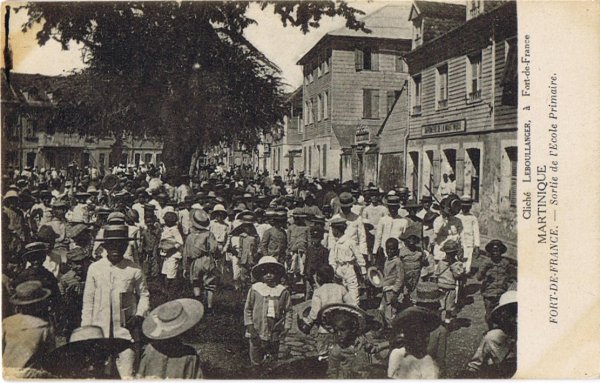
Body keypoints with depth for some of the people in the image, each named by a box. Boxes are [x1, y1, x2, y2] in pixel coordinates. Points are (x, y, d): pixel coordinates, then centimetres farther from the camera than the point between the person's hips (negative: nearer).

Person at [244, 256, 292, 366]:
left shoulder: (283, 291, 0)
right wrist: (249, 325, -4)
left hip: (275, 334, 1)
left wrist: (286, 327, -2)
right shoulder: (255, 289, -3)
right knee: (256, 362, 8)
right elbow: (248, 308, 2)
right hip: (257, 333, -1)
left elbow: (288, 310, 5)